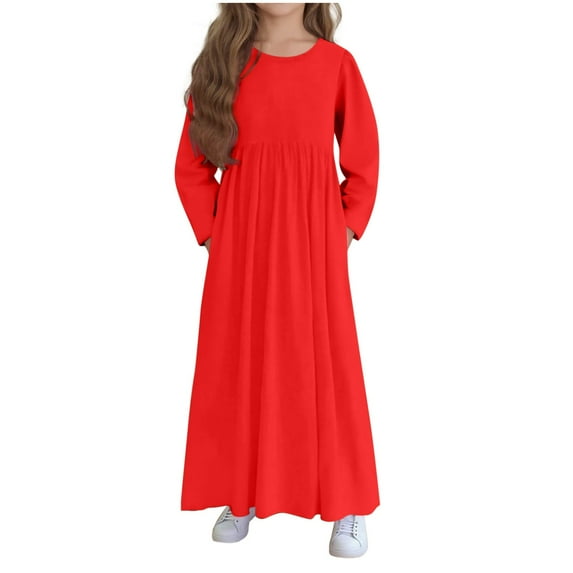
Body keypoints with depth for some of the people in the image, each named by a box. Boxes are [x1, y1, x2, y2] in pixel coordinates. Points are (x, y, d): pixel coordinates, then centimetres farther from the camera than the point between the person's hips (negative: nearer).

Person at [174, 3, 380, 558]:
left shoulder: (337, 63, 4)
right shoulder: (221, 62, 7)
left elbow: (363, 159, 8)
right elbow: (190, 164, 9)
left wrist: (347, 230, 1)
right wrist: (212, 232, 1)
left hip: (314, 249, -1)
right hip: (239, 251, 2)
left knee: (326, 364, 3)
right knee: (240, 367, 7)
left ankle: (347, 506, 19)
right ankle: (241, 496, 26)